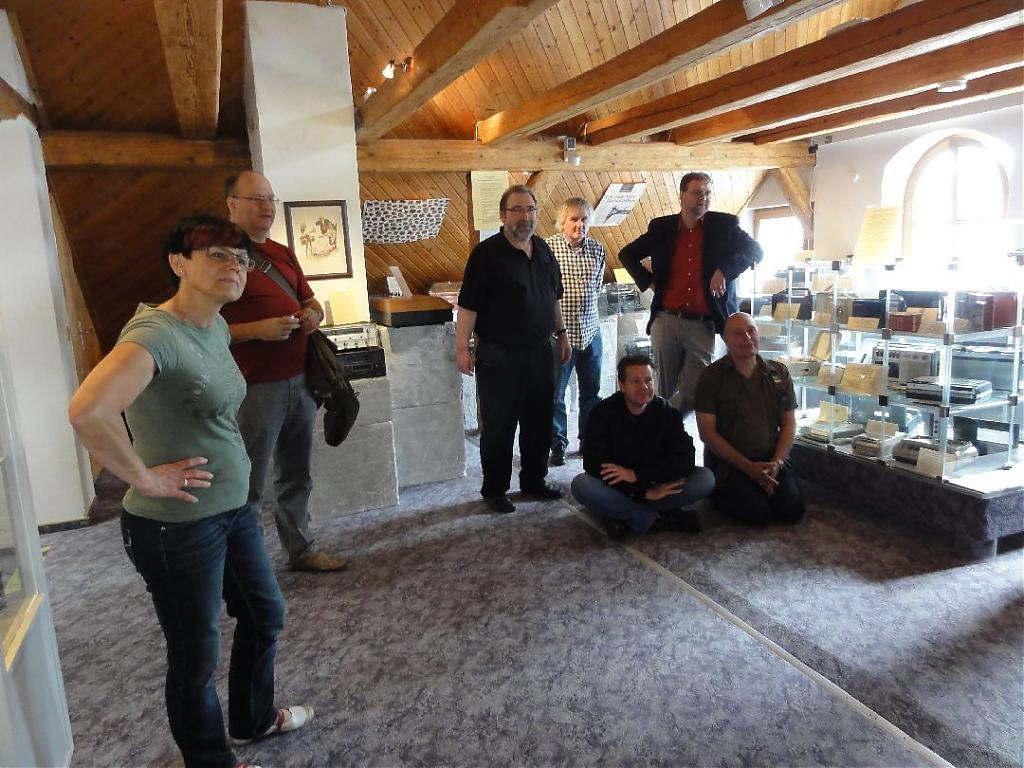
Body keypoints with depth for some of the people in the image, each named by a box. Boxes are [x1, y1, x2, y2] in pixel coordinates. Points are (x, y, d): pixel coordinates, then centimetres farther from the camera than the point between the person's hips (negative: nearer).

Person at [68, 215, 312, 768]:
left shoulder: (216, 327, 4)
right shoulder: (156, 333, -23)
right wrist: (145, 478, -26)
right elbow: (87, 411, -40)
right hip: (178, 526, -9)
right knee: (197, 655, 12)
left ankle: (254, 717, 51)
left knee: (265, 615, 25)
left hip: (234, 509, 9)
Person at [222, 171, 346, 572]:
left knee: (297, 477, 18)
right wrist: (257, 330, -23)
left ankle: (301, 550, 32)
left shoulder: (284, 254, 14)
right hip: (255, 389, -7)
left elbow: (310, 302, 24)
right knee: (249, 487, 2)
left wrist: (313, 315, 2)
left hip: (299, 383, 8)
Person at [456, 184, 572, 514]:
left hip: (540, 353, 6)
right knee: (499, 426, 4)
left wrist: (561, 332, 18)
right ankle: (494, 490, 20)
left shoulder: (543, 251, 9)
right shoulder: (487, 253, -11)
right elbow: (468, 305, -13)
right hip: (499, 358, -6)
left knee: (540, 422, 15)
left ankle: (534, 481, 32)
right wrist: (462, 348, -16)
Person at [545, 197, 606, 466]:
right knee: (554, 394, 4)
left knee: (592, 393, 15)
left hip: (590, 332, 4)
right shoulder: (547, 248, -11)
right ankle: (557, 444, 20)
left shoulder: (598, 250, 3)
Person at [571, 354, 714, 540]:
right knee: (580, 485, -33)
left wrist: (636, 475, -25)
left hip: (657, 486, 2)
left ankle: (623, 517, -21)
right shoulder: (604, 412, -11)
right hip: (617, 490, -2)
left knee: (706, 478, -20)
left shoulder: (667, 412, -5)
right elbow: (594, 464, -20)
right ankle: (659, 519, -24)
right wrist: (645, 492, -25)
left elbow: (685, 459, -15)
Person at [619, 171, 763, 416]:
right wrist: (648, 281, 5)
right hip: (666, 321, 1)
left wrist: (724, 271, -12)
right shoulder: (661, 228, 8)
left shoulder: (724, 225, 4)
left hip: (703, 325, -1)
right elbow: (627, 254, 19)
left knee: (692, 394, -3)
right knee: (665, 391, 9)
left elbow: (755, 250, 3)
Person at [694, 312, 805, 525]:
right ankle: (722, 495, 9)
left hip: (770, 461, 4)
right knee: (758, 513, -21)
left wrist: (776, 463, -9)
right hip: (727, 463, -3)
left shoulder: (779, 373, 6)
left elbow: (789, 424, 7)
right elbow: (707, 433, -9)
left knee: (793, 510, -16)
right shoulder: (711, 377, -6)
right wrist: (749, 467, -14)